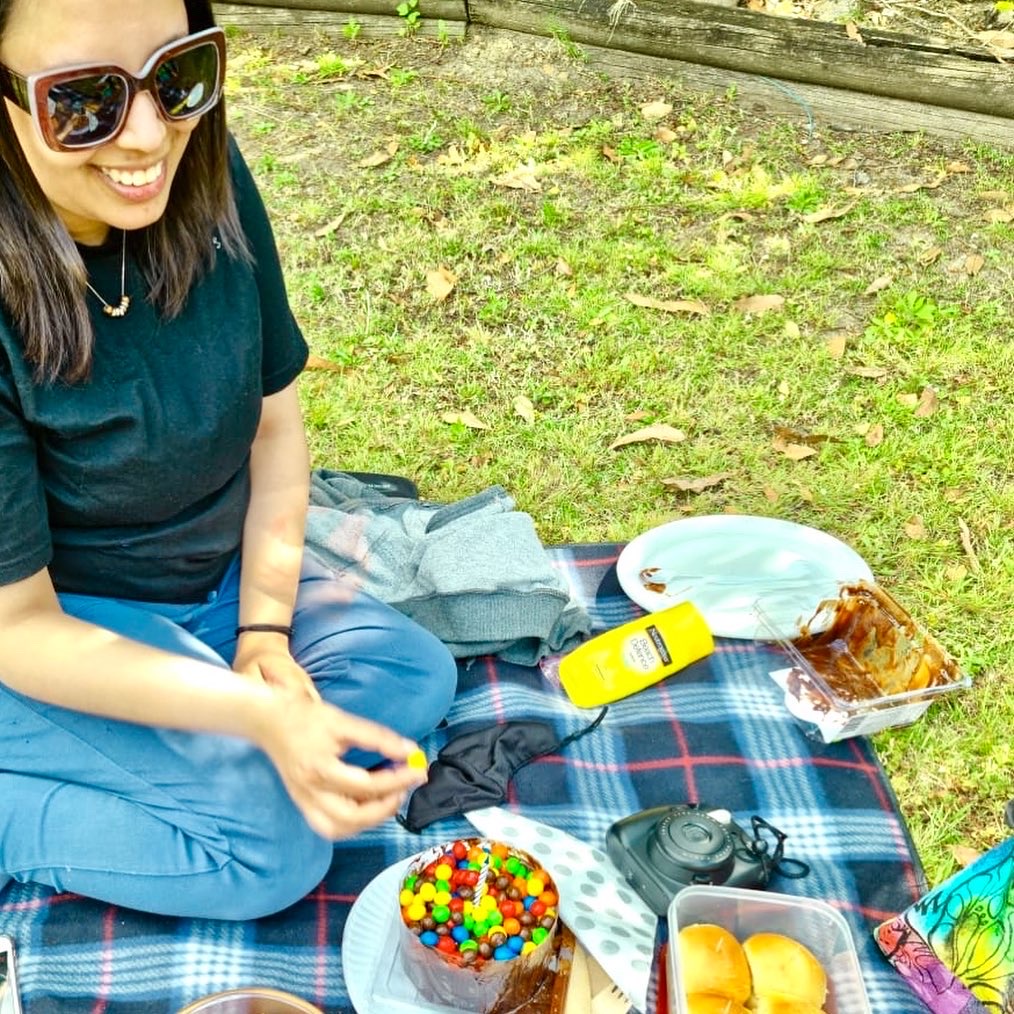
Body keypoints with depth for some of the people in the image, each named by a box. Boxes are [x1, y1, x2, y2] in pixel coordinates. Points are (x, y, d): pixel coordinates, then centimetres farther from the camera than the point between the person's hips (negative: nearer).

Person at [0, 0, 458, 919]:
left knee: (416, 676, -2)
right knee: (272, 842, -18)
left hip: (221, 575, 7)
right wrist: (260, 713, -31)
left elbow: (274, 422, -2)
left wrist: (263, 633, -10)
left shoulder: (208, 183, -15)